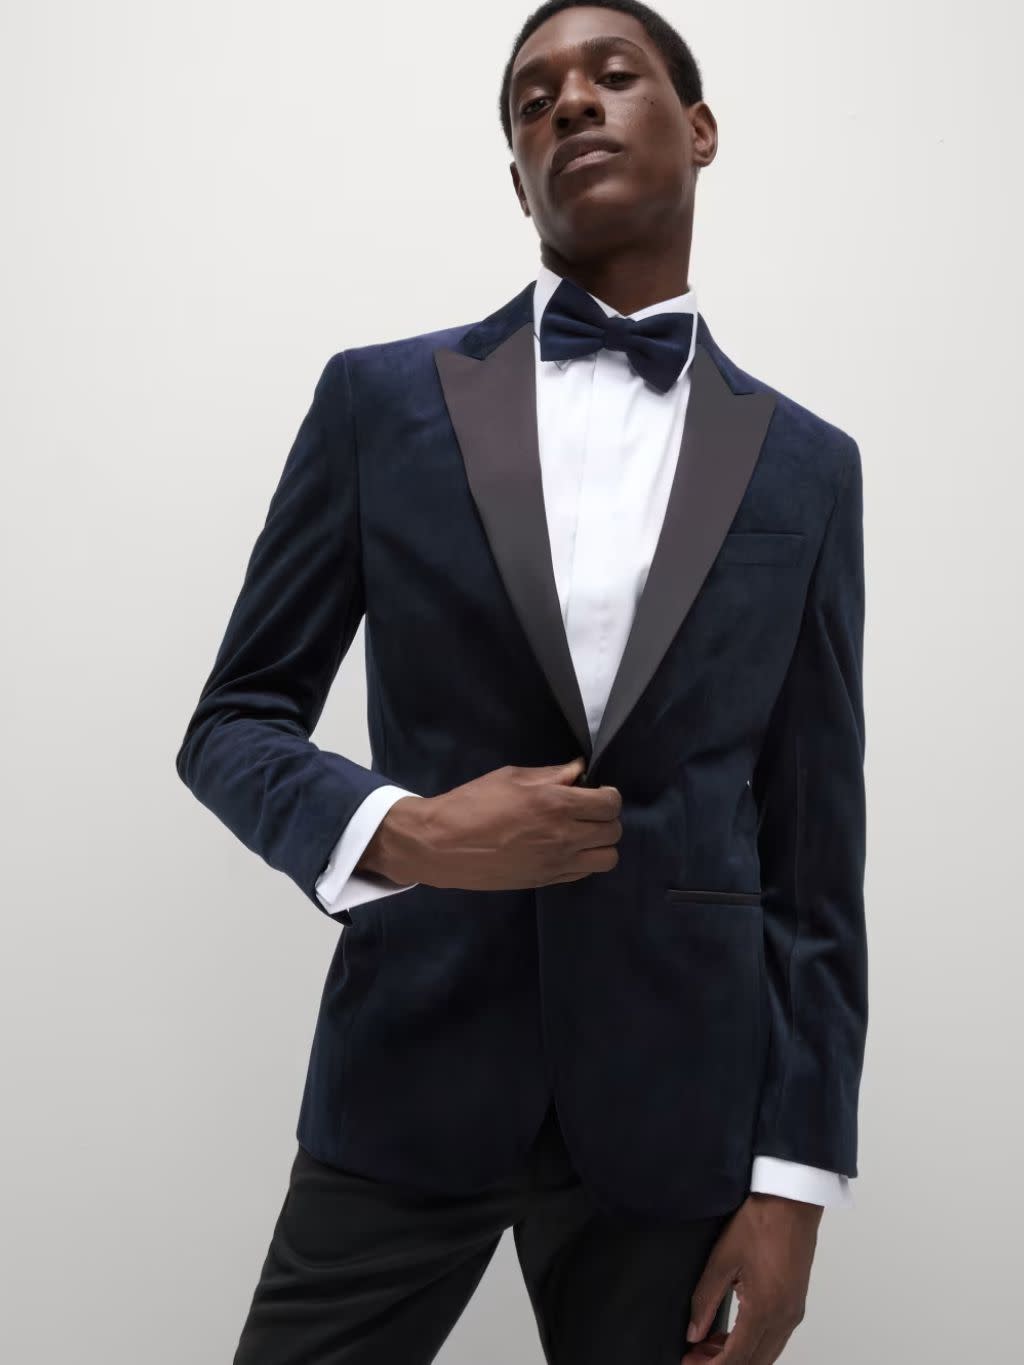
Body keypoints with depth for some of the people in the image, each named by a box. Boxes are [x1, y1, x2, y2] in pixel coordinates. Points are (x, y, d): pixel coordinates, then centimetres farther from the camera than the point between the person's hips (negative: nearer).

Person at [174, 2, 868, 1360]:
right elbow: (232, 725, 3)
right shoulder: (379, 398, 1)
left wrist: (797, 1179, 0)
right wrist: (401, 832, -17)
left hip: (678, 1093, 1)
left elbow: (813, 841, 4)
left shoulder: (807, 465, 4)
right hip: (408, 1074, 0)